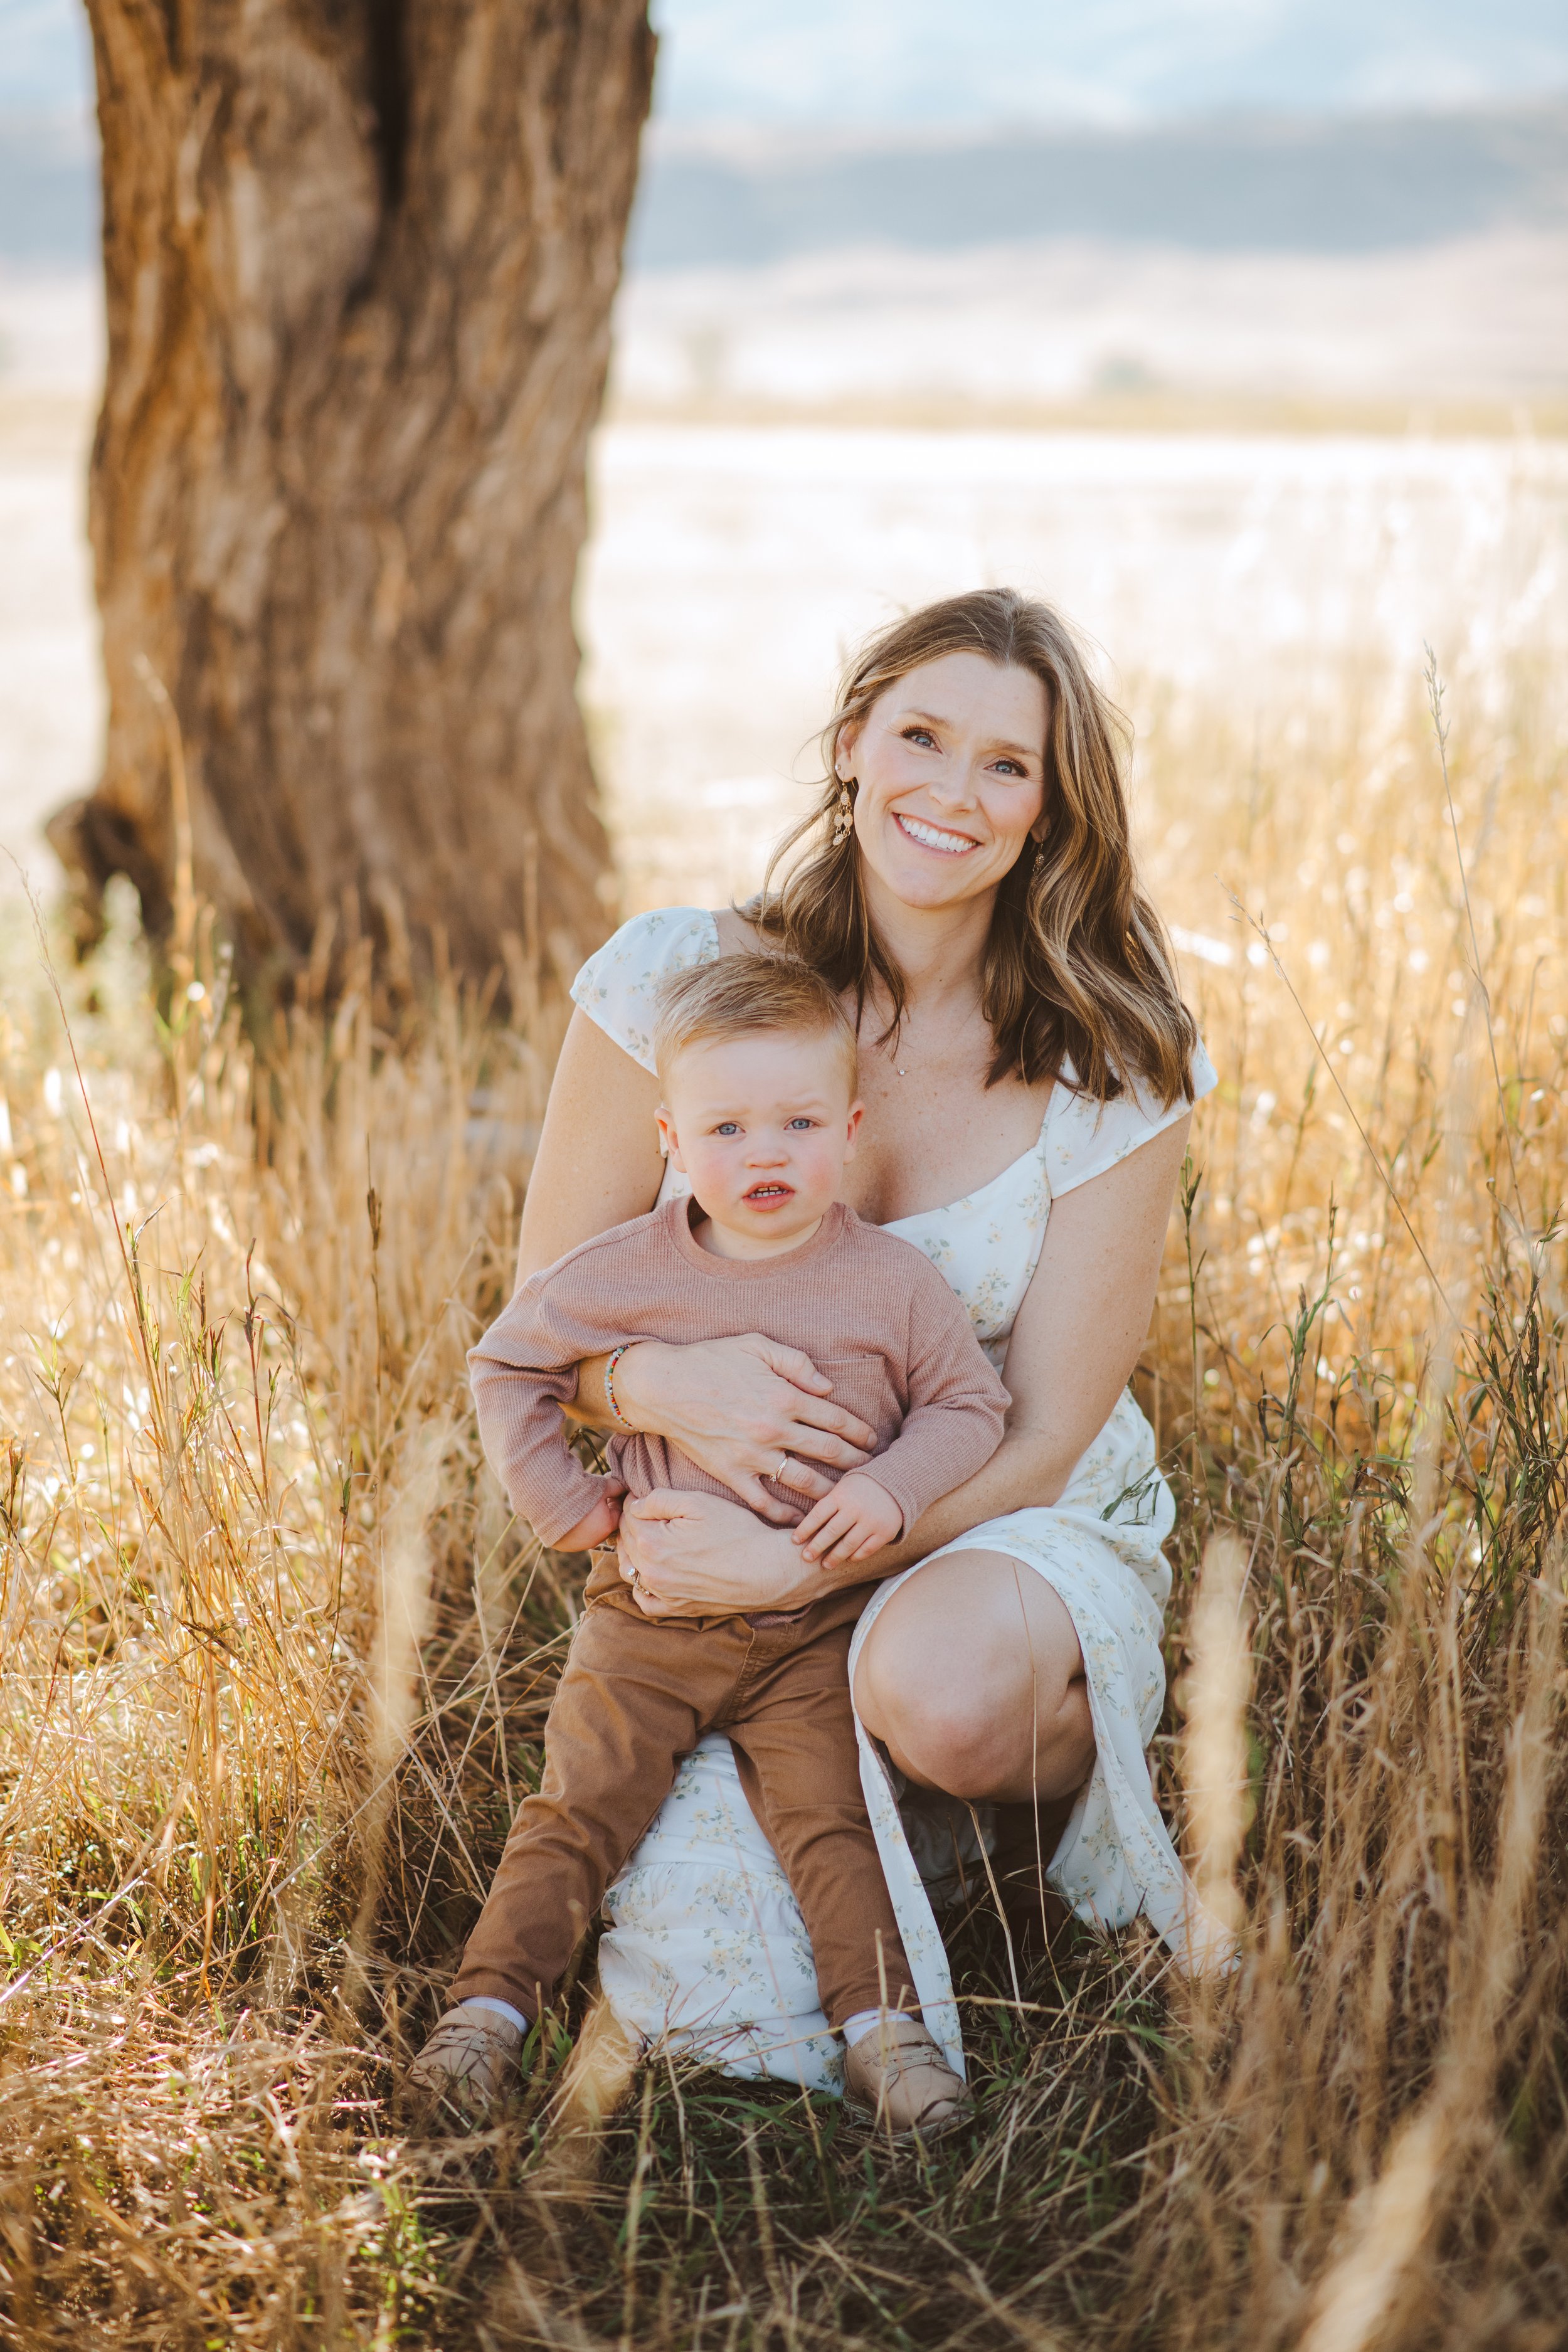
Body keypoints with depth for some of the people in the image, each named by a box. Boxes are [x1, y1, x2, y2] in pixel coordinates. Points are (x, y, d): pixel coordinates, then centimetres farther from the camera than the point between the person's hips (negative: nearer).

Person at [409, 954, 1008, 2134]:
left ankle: (882, 2023, -3)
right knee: (579, 1806, -3)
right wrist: (561, 1498, 0)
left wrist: (894, 1488, -17)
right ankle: (492, 2000, 2)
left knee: (832, 1823, -8)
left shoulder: (892, 1281, -5)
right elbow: (507, 1364, 7)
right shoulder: (626, 1273, -5)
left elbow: (969, 1405, 2)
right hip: (648, 1613, 1)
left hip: (811, 1629, -1)